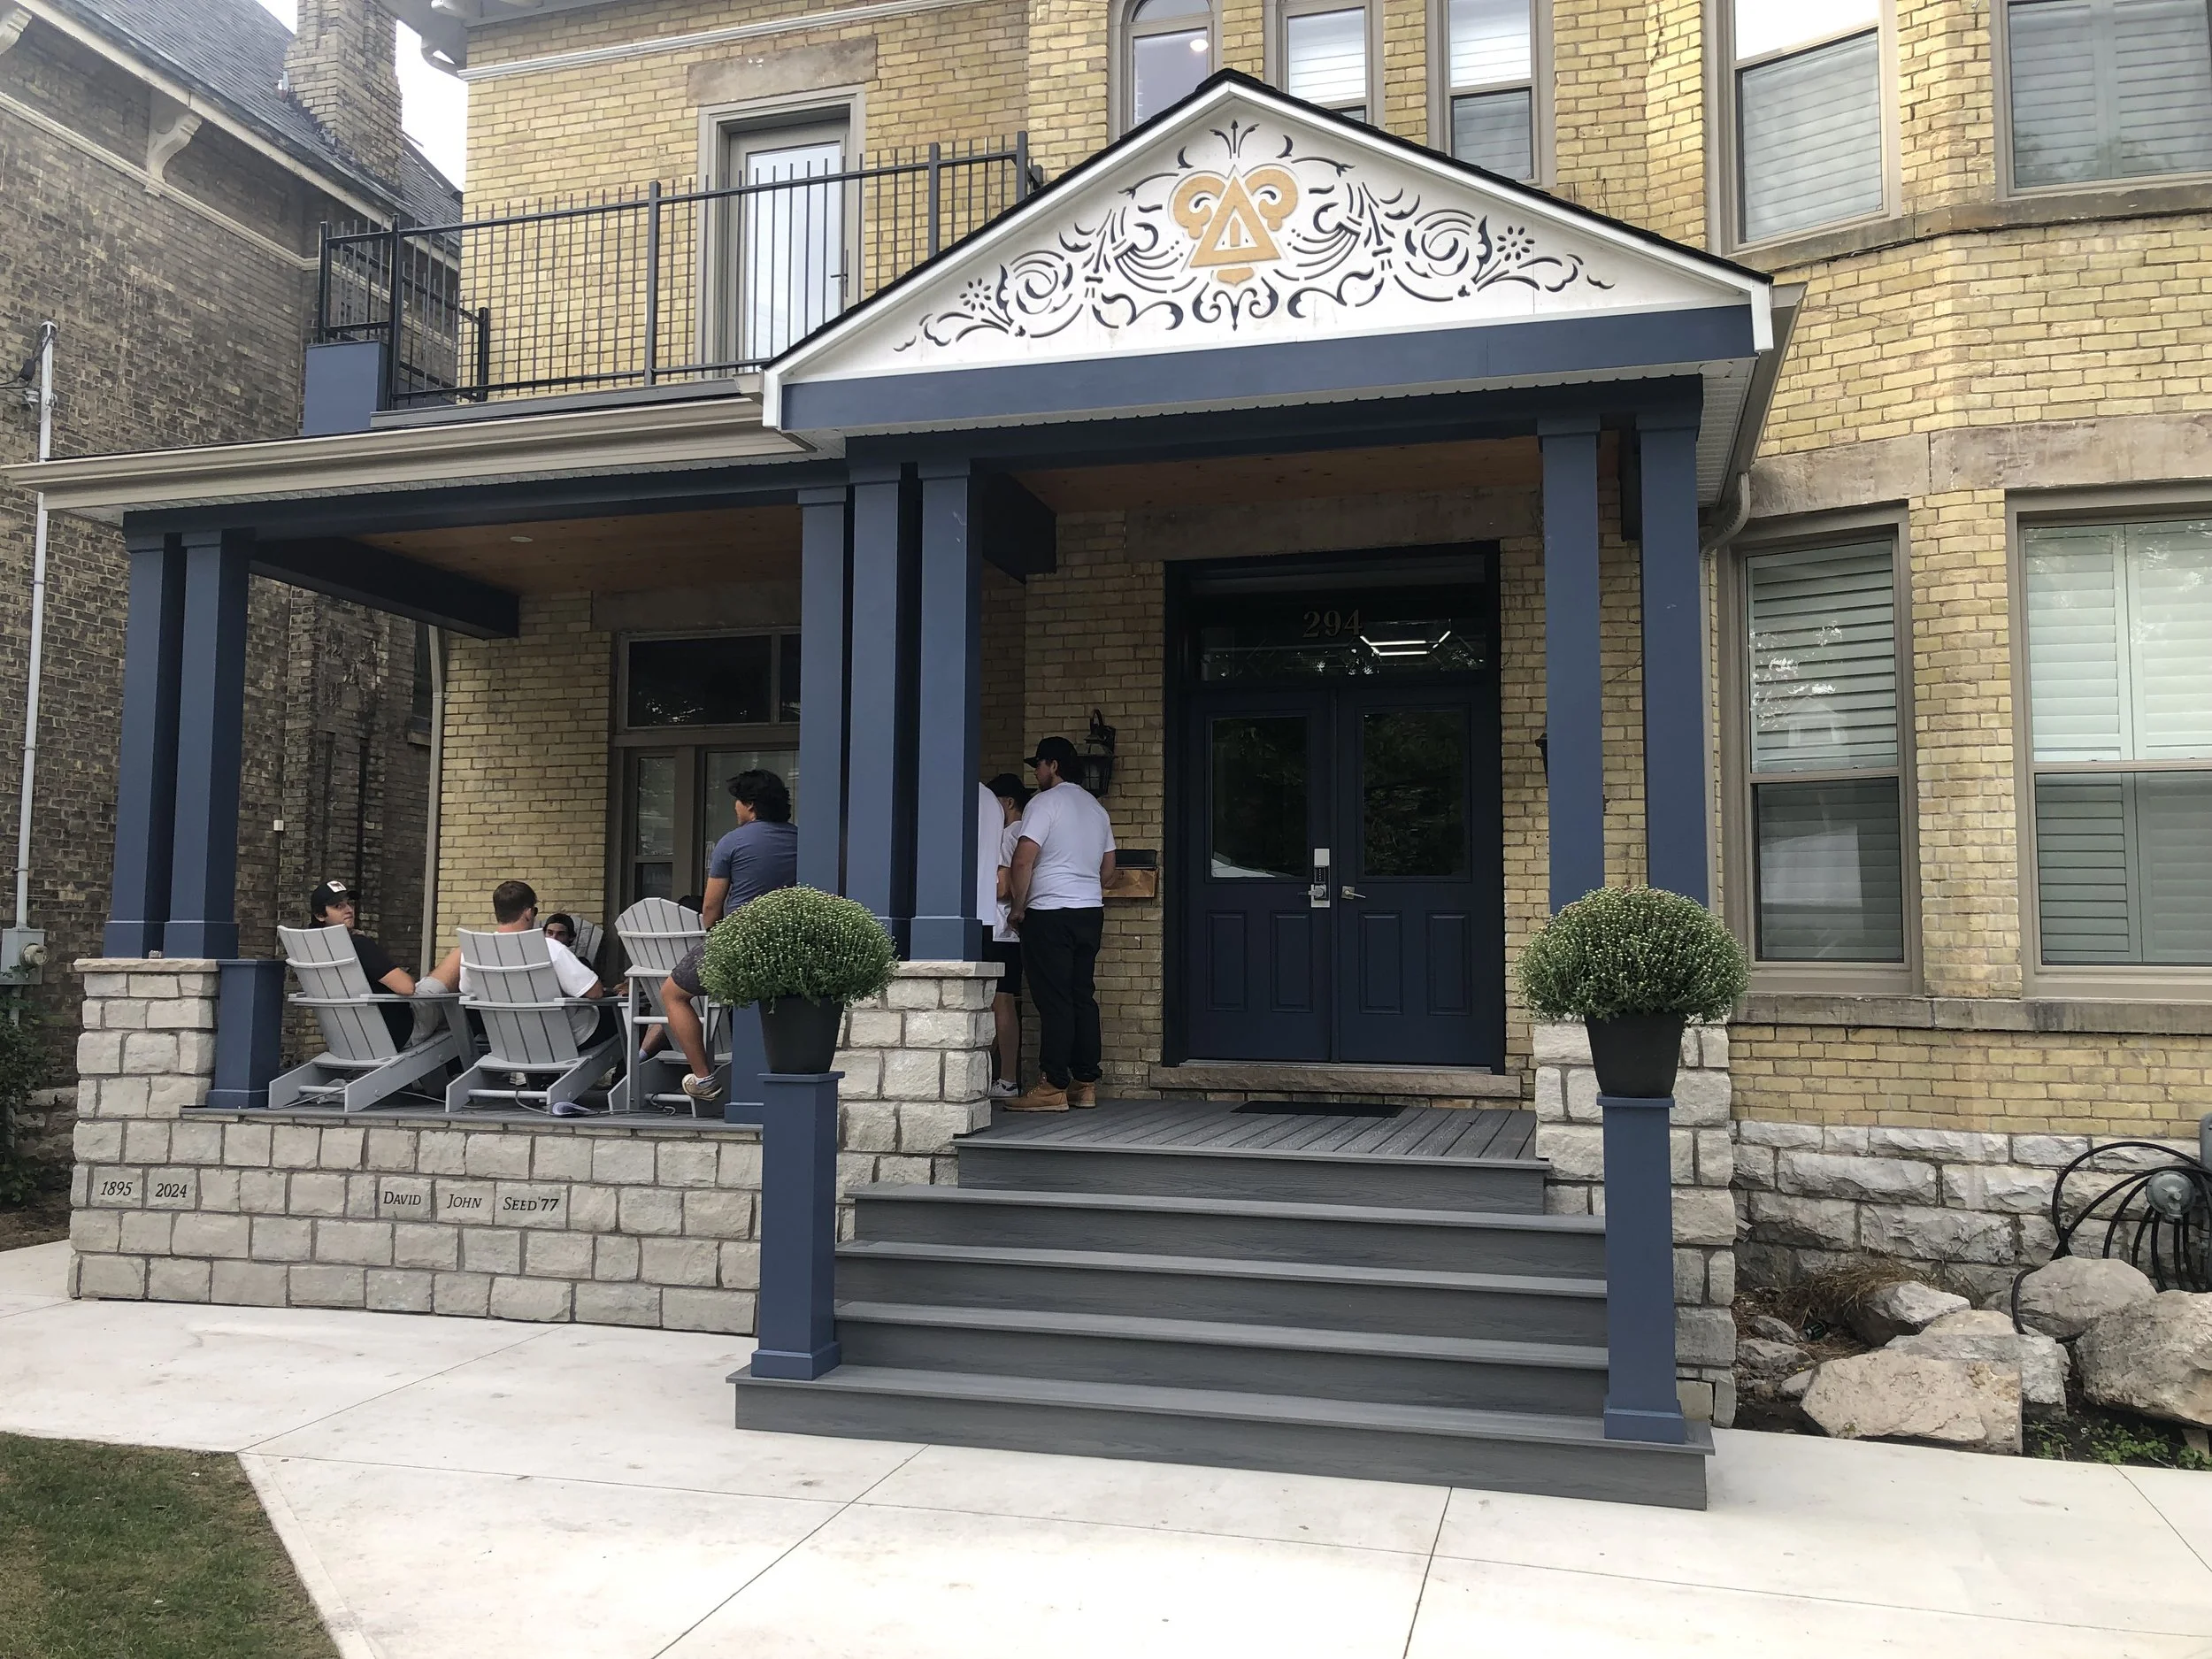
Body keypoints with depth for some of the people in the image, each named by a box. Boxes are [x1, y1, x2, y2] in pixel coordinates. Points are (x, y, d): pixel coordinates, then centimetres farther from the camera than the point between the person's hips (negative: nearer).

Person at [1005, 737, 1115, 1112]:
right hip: (1091, 912, 8)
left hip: (1050, 913, -8)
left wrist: (1018, 907, -7)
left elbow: (1024, 859, -16)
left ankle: (1053, 1087, -9)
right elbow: (1108, 868, 21)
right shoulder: (1096, 808, 17)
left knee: (1054, 1001, -8)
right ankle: (1086, 1084, 11)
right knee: (1083, 997, 9)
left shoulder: (1044, 803, -8)